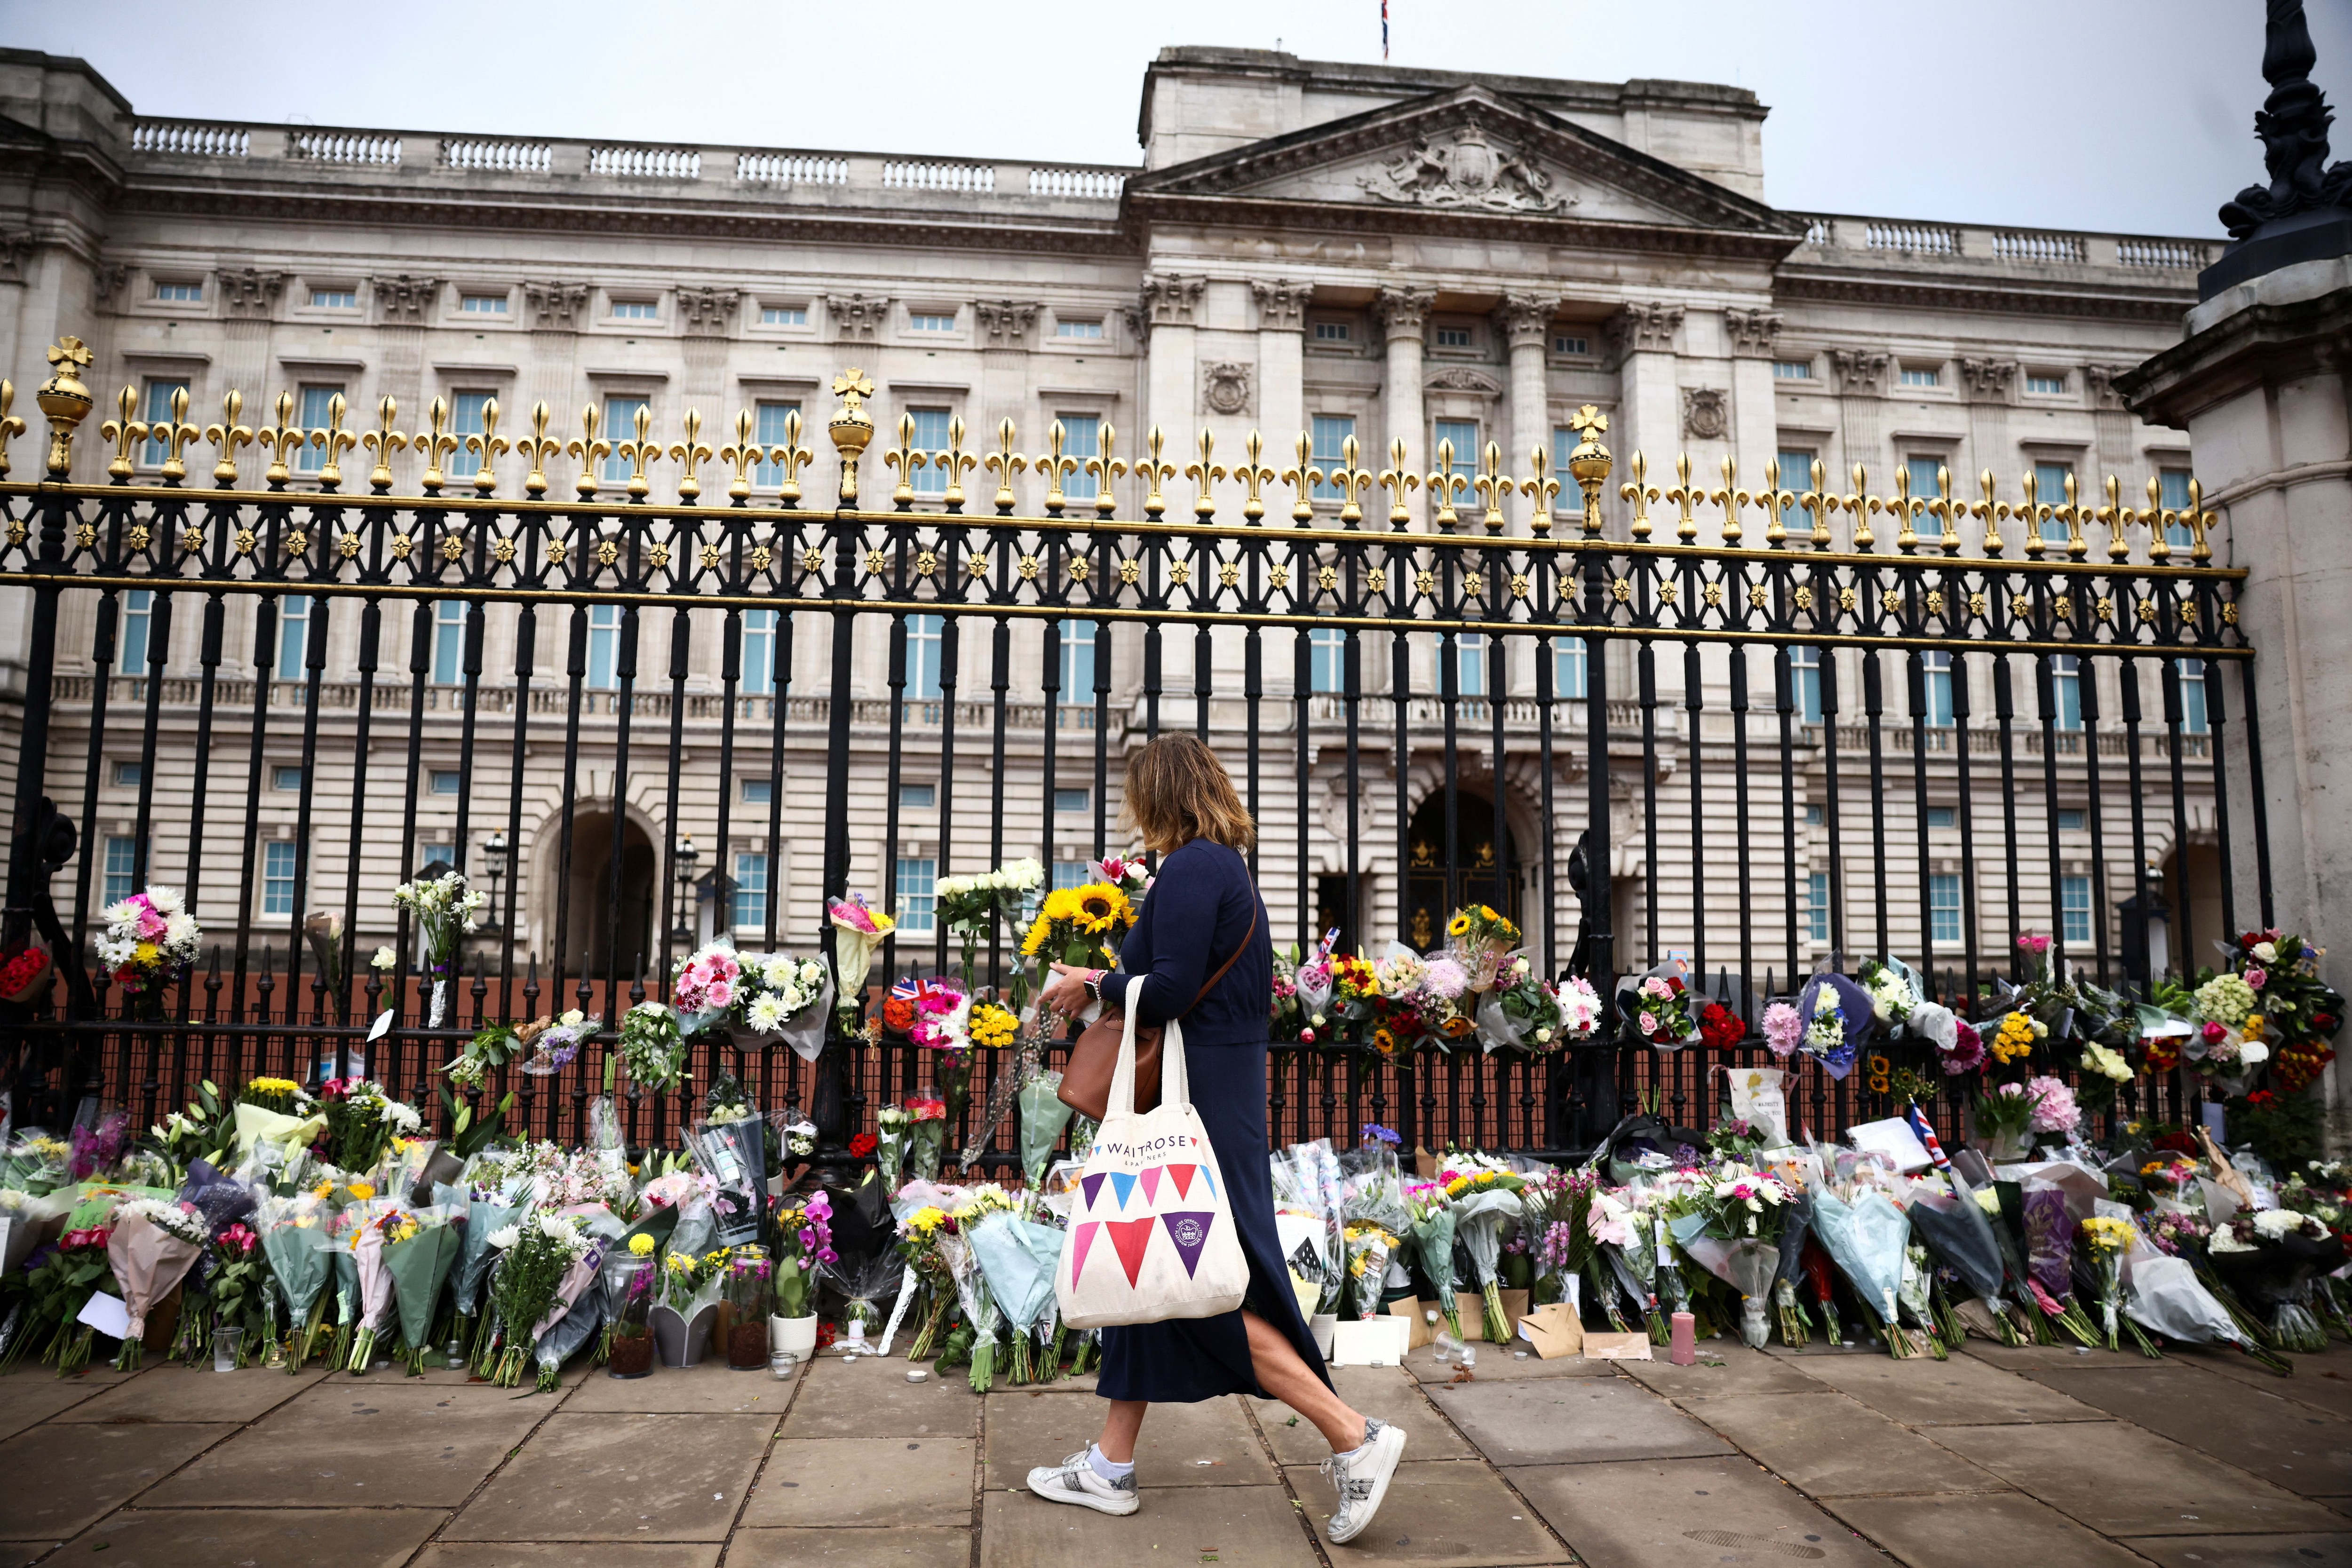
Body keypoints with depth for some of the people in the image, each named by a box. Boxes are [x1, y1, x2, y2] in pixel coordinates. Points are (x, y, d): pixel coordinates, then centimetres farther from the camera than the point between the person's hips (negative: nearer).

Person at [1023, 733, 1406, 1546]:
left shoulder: (1192, 867, -15)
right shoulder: (1229, 868, 16)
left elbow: (1169, 991, -22)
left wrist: (1097, 985, -6)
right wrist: (1110, 983, 14)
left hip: (1197, 1107, -11)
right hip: (1219, 1095, 11)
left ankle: (1354, 1437, -1)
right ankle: (1111, 1464, 24)